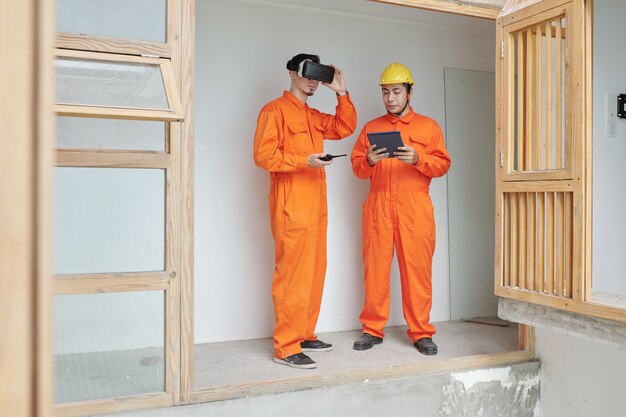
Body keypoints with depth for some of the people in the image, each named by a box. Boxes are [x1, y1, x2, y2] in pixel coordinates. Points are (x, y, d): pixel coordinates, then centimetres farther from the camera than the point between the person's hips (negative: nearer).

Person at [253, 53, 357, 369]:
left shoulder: (314, 117, 23)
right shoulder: (275, 110, -2)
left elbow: (345, 128, 18)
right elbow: (263, 155, -12)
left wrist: (342, 94, 10)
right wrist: (304, 161, -20)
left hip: (316, 205, 9)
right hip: (291, 206, -8)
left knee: (314, 272, 10)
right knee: (292, 274, -9)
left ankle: (305, 335, 21)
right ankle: (285, 347, -3)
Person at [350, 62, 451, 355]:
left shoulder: (428, 126, 12)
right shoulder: (371, 127, 17)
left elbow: (443, 165, 5)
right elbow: (356, 166, 12)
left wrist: (418, 159, -13)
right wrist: (369, 161, -10)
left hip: (415, 206, -1)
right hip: (378, 205, 2)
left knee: (418, 269, -2)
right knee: (375, 268, 1)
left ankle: (421, 332, 8)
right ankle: (372, 329, 12)